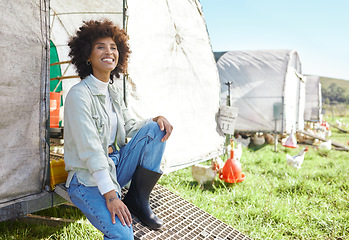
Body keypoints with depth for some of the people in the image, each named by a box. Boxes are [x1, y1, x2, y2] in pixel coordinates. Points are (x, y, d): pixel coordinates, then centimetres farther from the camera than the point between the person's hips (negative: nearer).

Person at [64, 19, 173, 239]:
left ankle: (138, 199, -4)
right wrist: (110, 195, -24)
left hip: (115, 167, 8)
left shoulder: (114, 92, 9)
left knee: (156, 130, -10)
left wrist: (156, 119, -8)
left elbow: (131, 127, 13)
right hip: (88, 179, -8)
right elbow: (90, 150, -22)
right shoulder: (79, 95, -17)